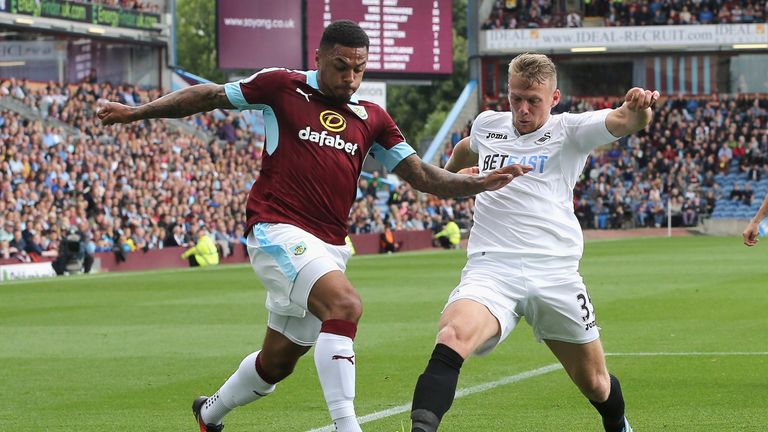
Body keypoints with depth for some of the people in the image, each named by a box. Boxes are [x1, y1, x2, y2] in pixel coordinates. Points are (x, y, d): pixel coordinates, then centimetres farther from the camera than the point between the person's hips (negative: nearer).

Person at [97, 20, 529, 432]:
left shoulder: (372, 118, 12)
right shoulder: (283, 87, 1)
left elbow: (421, 175, 12)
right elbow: (210, 96, 11)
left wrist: (477, 183, -4)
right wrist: (137, 111, 12)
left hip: (328, 247, 6)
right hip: (278, 230, -6)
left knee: (277, 362, 15)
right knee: (345, 304, -31)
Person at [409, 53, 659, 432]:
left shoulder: (568, 131, 3)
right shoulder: (487, 124, 13)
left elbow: (623, 122, -17)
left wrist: (638, 107, -39)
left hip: (554, 272, -1)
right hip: (491, 269, 1)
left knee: (595, 383, 10)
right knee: (452, 337, -31)